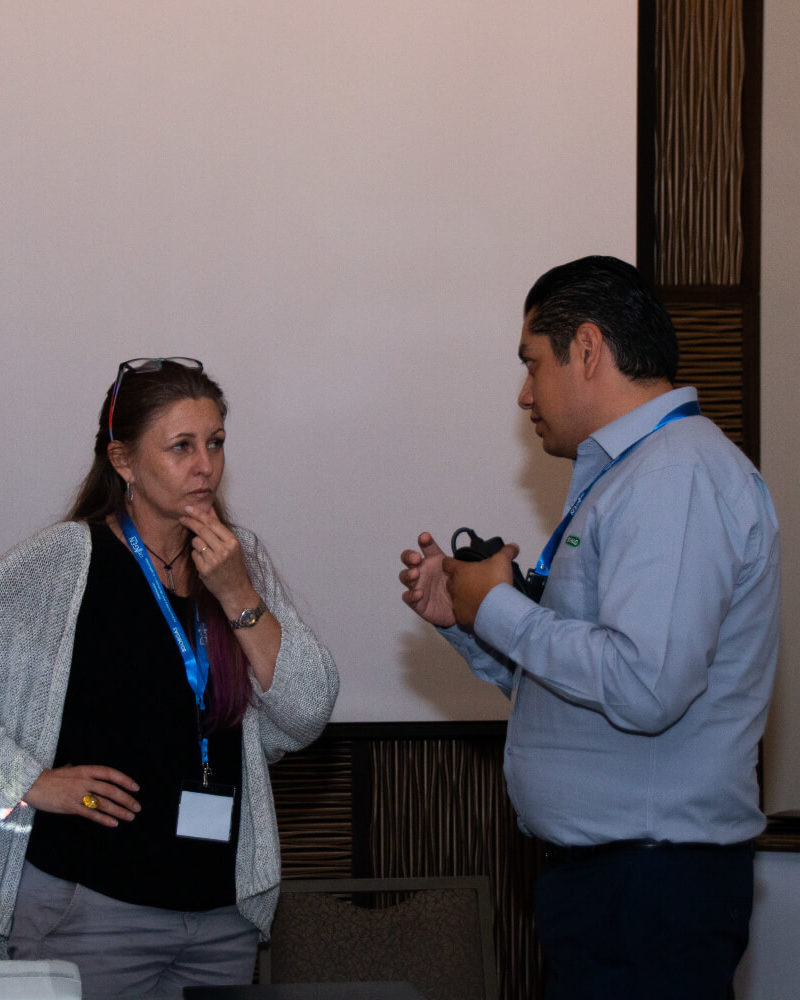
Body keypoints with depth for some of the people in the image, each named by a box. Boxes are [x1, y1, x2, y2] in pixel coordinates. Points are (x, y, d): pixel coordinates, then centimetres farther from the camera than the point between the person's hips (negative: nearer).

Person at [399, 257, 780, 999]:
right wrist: (459, 616, 8)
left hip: (650, 881, -10)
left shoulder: (678, 474, -16)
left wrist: (497, 608, -14)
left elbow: (643, 688, -27)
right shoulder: (627, 473, 18)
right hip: (602, 870, 10)